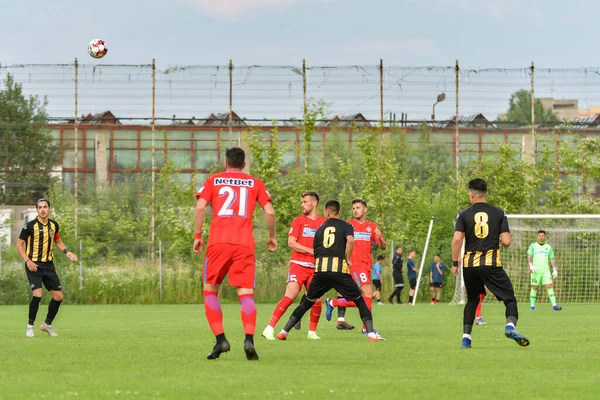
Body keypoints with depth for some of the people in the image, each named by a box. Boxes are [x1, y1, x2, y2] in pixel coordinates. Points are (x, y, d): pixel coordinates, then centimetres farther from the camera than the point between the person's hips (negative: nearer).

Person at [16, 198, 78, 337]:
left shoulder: (53, 225, 5)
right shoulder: (30, 226, -11)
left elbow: (58, 241, 21)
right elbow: (19, 244, -4)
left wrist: (67, 251, 2)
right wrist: (27, 261, -16)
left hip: (49, 265, 5)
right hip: (34, 265, -5)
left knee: (58, 296, 2)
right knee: (37, 294, -22)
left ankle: (47, 324, 23)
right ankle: (30, 326, -5)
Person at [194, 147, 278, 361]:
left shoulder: (213, 181, 13)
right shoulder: (255, 183, 15)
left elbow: (200, 207, -1)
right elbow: (269, 211, 6)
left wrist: (197, 236, 4)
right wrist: (272, 237, 20)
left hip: (218, 241, -1)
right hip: (245, 243, 1)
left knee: (210, 291, 11)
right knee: (246, 294, -2)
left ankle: (220, 339, -4)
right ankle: (249, 339, -23)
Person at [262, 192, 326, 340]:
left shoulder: (323, 223, 10)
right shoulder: (298, 220, 2)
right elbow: (291, 243, -6)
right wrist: (311, 251, -14)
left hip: (314, 267, 3)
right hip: (298, 265, -3)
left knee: (316, 301, -2)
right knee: (290, 297, -16)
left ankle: (312, 332, 15)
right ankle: (269, 329, -15)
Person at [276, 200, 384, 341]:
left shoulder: (320, 229, 22)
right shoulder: (346, 226, 10)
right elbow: (350, 240, -11)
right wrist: (348, 259, -1)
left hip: (320, 270, 3)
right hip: (340, 269, -3)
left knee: (307, 303, 17)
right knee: (359, 301, 9)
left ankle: (284, 331, 14)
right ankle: (371, 333, -2)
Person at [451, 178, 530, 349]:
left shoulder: (464, 214, 3)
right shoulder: (498, 213, 3)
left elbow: (457, 239, -8)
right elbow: (506, 241, -3)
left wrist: (455, 263, 2)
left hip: (469, 264, 2)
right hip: (491, 263, -2)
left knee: (471, 300, 19)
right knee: (510, 297, 0)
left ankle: (466, 338, 12)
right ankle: (511, 325, -27)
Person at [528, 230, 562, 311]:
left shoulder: (548, 247, 13)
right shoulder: (533, 246, 7)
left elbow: (552, 259, 15)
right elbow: (529, 256, -2)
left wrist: (555, 269, 6)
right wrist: (531, 265, -19)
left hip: (545, 269, 1)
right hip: (536, 270, -1)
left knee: (549, 286, -11)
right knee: (534, 287, 0)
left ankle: (554, 305, -18)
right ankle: (532, 306, 11)